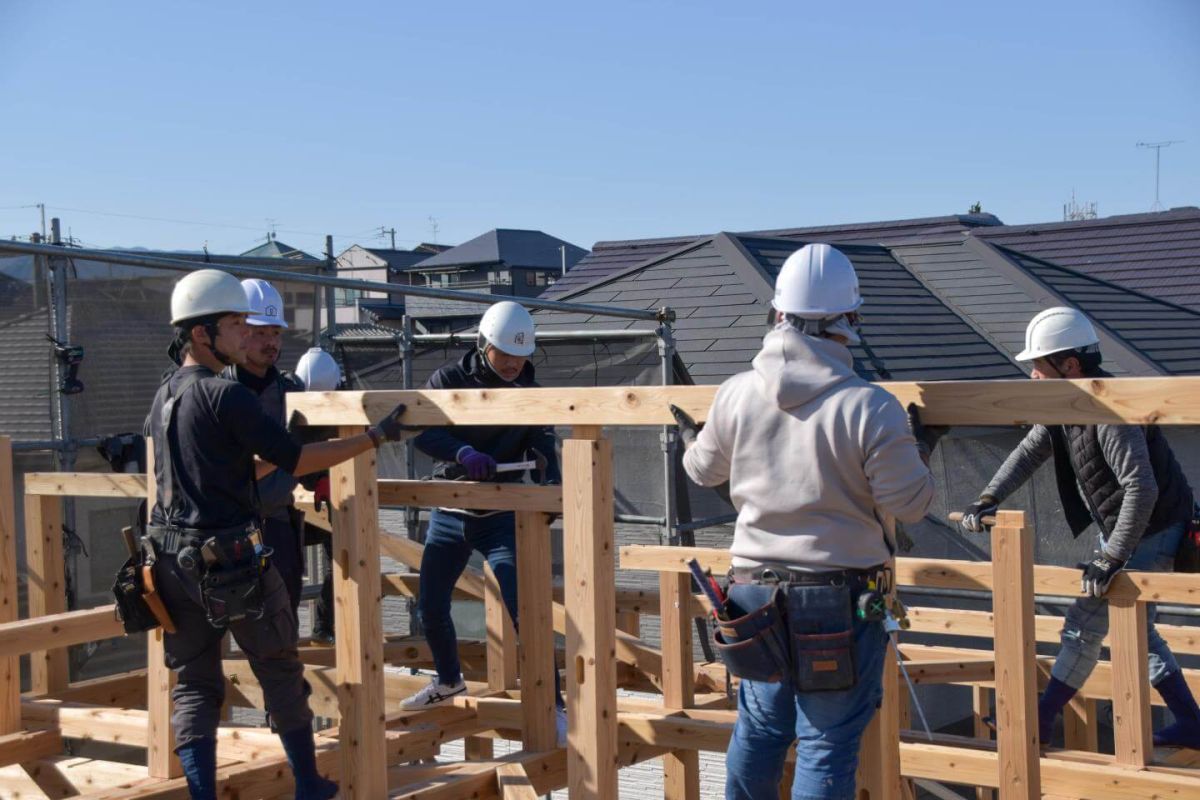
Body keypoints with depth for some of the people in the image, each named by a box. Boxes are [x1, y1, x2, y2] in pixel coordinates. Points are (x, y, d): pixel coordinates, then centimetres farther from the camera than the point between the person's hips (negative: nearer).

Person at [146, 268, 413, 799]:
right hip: (230, 559, -7)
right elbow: (296, 461, -13)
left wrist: (272, 460, 26)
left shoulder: (164, 397, 12)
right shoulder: (226, 396, -14)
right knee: (280, 673, 10)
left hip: (173, 563, 7)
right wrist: (374, 437, -8)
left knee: (193, 685, 9)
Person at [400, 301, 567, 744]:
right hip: (449, 515, 2)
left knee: (523, 610, -15)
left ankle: (553, 706, -8)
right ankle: (449, 680, 38)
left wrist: (551, 483, -33)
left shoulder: (529, 393, -3)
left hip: (501, 518, -2)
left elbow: (542, 449, -10)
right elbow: (421, 432, -21)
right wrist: (462, 452, -40)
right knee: (430, 607, 10)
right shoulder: (449, 380, -6)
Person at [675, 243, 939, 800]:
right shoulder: (871, 409, -17)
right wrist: (921, 454, 9)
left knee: (759, 726, 21)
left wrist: (689, 440, 36)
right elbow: (908, 504, -11)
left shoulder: (736, 395, -4)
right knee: (828, 742, 4)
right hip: (843, 600, -4)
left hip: (756, 591, 5)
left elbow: (705, 469, 13)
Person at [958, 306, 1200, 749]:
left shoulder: (1111, 412, -30)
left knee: (1085, 624, -5)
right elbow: (1030, 451, 6)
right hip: (1118, 529, 10)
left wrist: (1111, 558, -34)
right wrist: (989, 499, -8)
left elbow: (1141, 488, -35)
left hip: (1152, 534, -10)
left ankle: (1040, 723, 5)